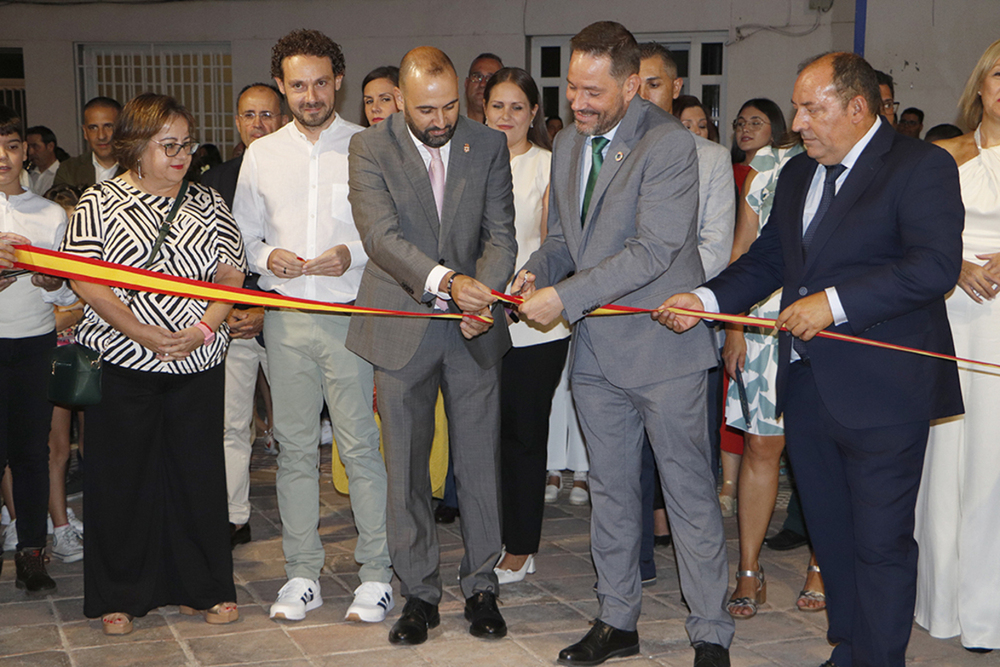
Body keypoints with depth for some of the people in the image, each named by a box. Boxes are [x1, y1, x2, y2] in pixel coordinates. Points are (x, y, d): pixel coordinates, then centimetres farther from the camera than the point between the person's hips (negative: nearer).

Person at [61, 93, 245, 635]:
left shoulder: (207, 204, 10)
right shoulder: (99, 203, 0)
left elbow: (230, 276, 6)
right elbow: (86, 282, -8)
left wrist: (202, 330, -12)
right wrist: (148, 336, -16)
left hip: (198, 362, 3)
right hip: (123, 364, -2)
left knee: (198, 470, 6)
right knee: (121, 474, 4)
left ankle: (202, 588, 19)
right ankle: (119, 596, 18)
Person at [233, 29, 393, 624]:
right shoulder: (261, 155, 12)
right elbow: (243, 236, 16)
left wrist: (353, 254, -15)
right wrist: (267, 256, -5)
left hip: (351, 314, -3)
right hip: (286, 318, 3)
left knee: (361, 446, -2)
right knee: (295, 447, 8)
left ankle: (376, 574, 8)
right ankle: (303, 575, 18)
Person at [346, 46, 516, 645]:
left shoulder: (489, 146, 1)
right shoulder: (371, 148, -6)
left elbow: (501, 235, -1)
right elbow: (381, 235, -18)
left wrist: (484, 296, -20)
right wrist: (445, 280, -32)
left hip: (473, 330, 1)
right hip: (403, 330, -1)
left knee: (480, 464, 7)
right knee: (406, 468, 7)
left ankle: (482, 587, 22)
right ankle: (419, 593, 20)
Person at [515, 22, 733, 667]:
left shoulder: (670, 143, -15)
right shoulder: (568, 144, 10)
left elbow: (653, 251, -22)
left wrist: (565, 298, -22)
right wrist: (535, 271, -2)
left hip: (663, 346, -7)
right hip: (596, 348, 7)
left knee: (690, 493, 0)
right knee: (610, 488, 15)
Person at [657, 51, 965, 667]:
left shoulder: (923, 166, -8)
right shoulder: (797, 173, 16)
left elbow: (936, 265, -20)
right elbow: (767, 260, 19)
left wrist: (834, 302, -21)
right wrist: (706, 301, 3)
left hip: (882, 391, -7)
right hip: (806, 384, 7)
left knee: (880, 541, -1)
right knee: (831, 533, 15)